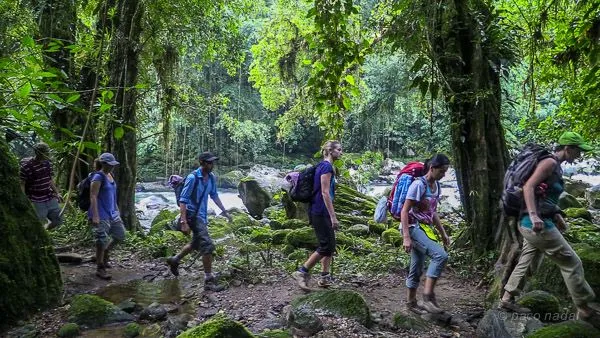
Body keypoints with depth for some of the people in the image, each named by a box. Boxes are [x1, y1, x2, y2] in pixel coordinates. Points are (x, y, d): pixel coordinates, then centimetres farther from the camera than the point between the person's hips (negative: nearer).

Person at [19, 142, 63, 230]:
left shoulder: (47, 163, 4)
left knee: (58, 221, 12)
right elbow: (21, 185, -11)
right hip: (37, 202, -6)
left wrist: (57, 193, 15)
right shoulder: (26, 166, -14)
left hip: (50, 199, 6)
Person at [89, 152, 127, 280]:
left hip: (112, 212, 9)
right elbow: (93, 197, -19)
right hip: (101, 215, -9)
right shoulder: (98, 177, -14)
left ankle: (105, 256, 33)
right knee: (103, 240, -4)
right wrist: (95, 216, -24)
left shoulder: (110, 175, 11)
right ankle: (100, 268, 11)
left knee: (120, 235, 14)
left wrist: (117, 210, 20)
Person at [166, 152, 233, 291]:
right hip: (193, 215, -9)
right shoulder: (192, 178, -19)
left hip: (202, 215, 9)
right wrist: (184, 222, -25)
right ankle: (209, 281, -9)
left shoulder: (211, 177, 2)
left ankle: (174, 260, 47)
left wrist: (224, 211, 16)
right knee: (208, 245, -16)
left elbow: (214, 195, 16)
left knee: (196, 243, 25)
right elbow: (183, 200, -19)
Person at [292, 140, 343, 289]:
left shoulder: (324, 166, 15)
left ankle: (324, 277, 17)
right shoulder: (326, 166, -14)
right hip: (321, 212, -10)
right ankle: (302, 272, 2)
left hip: (320, 212, 10)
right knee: (326, 246, -5)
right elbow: (325, 193, -20)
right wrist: (333, 217, -20)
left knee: (330, 245, 12)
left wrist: (331, 215, 23)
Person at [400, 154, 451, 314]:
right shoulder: (419, 185, -17)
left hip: (425, 228, 8)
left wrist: (443, 233, 19)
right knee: (440, 255, -23)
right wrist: (406, 237, -23)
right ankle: (428, 295, -17)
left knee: (417, 268, 12)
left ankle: (411, 302, 23)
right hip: (414, 227, -8)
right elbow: (404, 211, -18)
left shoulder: (436, 186, 9)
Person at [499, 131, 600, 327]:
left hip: (535, 223, 10)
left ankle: (506, 300, 22)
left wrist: (557, 217, 23)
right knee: (572, 263, 0)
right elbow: (528, 187, -24)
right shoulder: (550, 163, -12)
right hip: (537, 223, -10)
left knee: (527, 262, 15)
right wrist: (533, 215, -34)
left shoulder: (555, 167, 17)